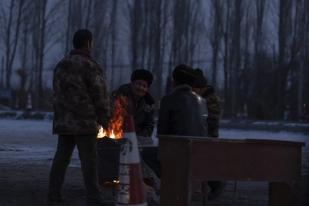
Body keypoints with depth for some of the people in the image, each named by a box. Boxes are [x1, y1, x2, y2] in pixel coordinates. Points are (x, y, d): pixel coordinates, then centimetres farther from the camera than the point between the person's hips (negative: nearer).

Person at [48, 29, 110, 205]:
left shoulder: (61, 66, 12)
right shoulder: (91, 66, -11)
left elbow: (58, 94, 16)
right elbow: (101, 96, -11)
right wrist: (104, 119, -1)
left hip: (63, 122, 7)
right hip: (85, 122, -7)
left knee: (61, 157, 9)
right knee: (89, 159, -6)